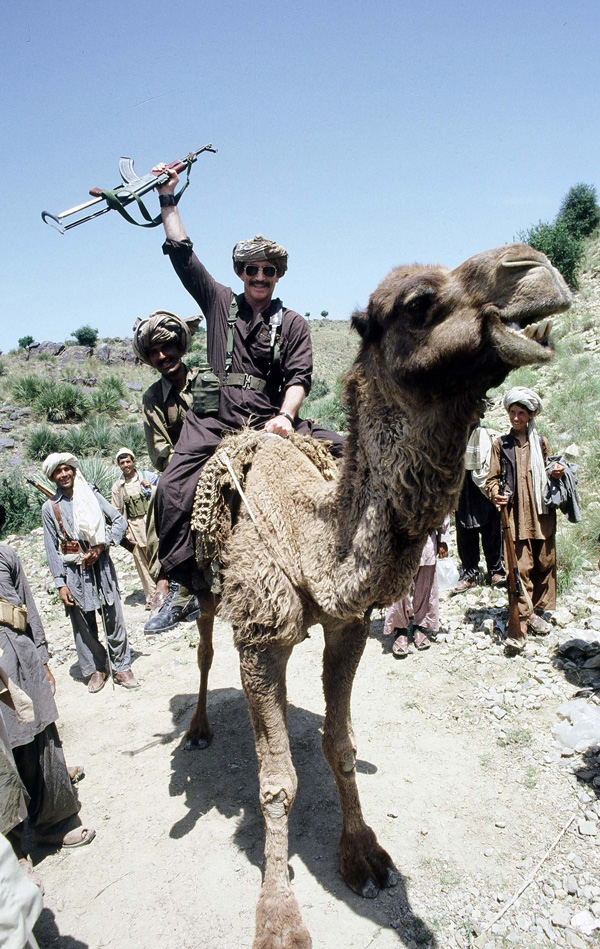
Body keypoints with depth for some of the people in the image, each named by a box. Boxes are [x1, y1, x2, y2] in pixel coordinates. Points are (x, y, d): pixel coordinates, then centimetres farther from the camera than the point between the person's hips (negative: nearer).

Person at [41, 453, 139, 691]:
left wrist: (100, 547, -9)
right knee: (83, 623, 6)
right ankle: (95, 669, 23)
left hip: (101, 565, 1)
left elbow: (120, 522, 3)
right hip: (73, 571, 0)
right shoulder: (50, 508, 3)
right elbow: (52, 548, 1)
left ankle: (121, 667, 15)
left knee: (114, 618, 2)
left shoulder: (92, 495, 5)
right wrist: (61, 583, -4)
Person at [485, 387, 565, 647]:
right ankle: (521, 621, -3)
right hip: (515, 515, -3)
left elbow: (548, 474, 22)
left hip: (542, 514, 3)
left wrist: (558, 473, -1)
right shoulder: (501, 445, 7)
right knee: (521, 569, -7)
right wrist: (495, 494, -18)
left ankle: (536, 610, 26)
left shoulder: (541, 442, 14)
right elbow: (492, 478, 3)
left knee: (545, 563, 9)